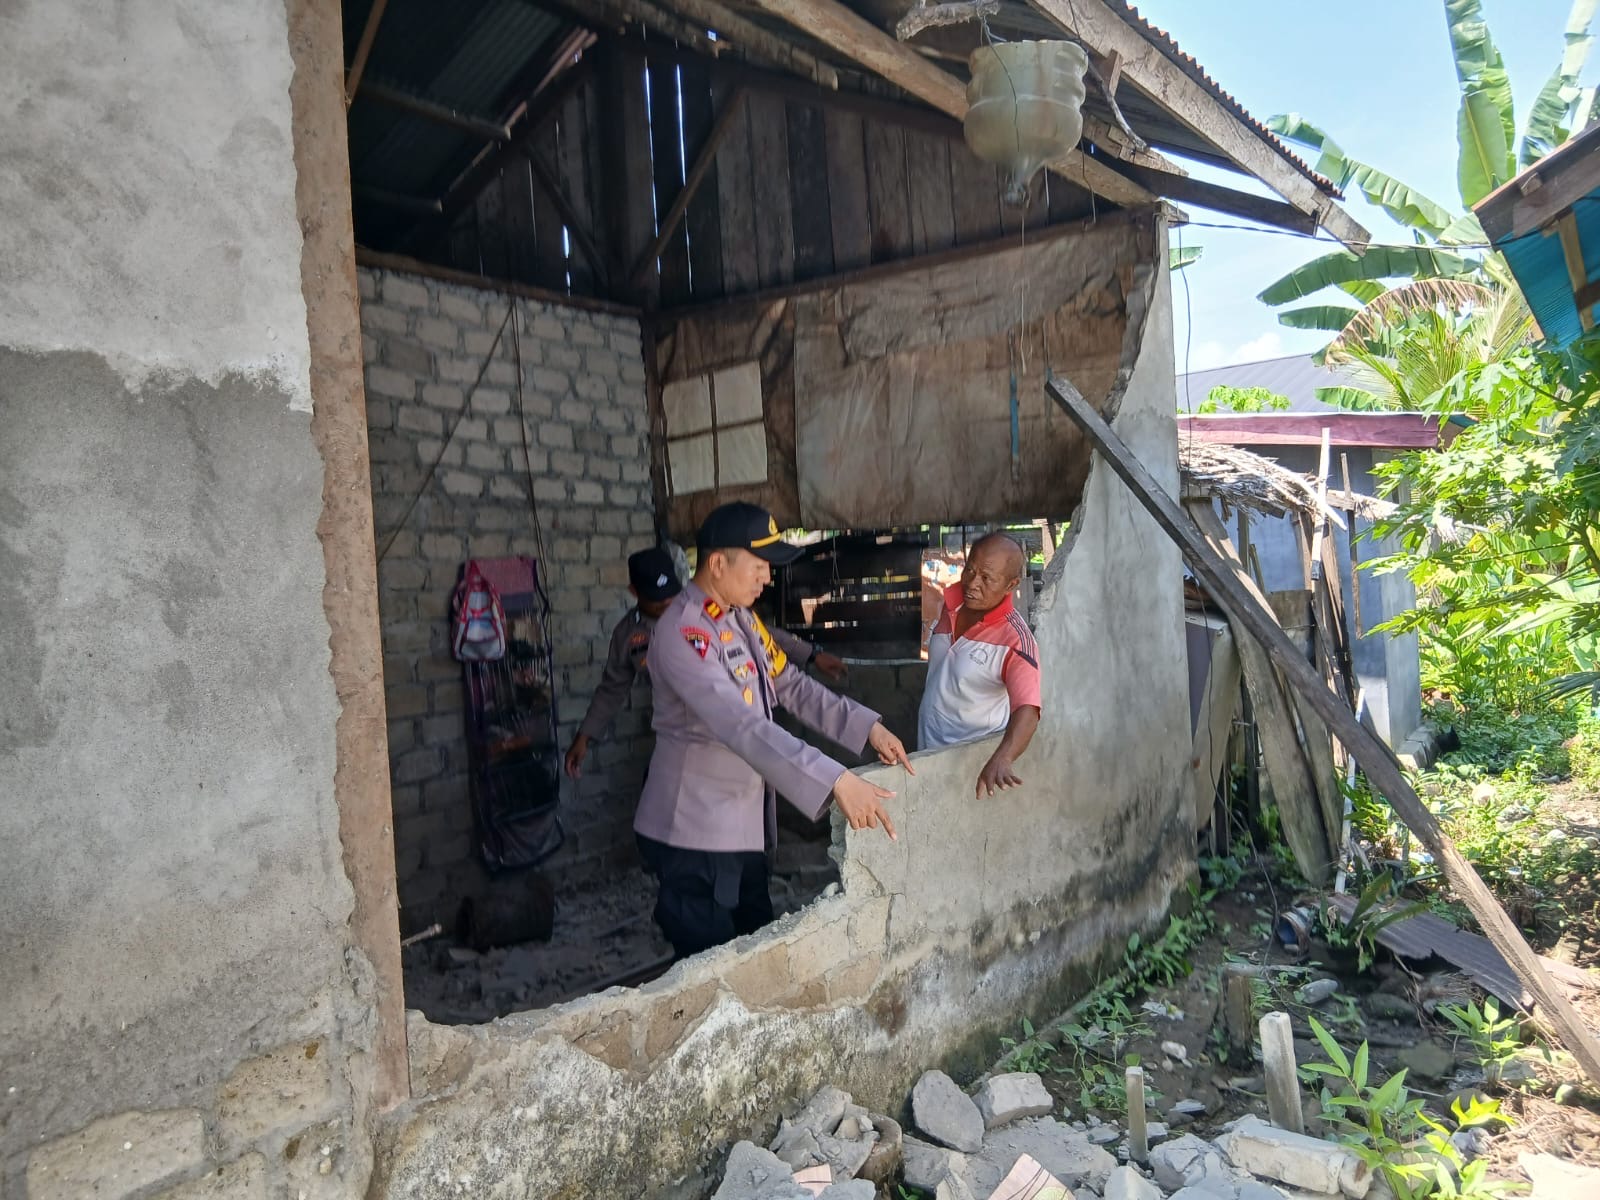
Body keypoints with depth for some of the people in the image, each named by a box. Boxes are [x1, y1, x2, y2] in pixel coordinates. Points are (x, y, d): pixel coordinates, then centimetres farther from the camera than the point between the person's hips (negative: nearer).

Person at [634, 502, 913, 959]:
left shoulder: (741, 618, 7)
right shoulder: (683, 632, -24)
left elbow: (791, 685, 9)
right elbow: (742, 726, -35)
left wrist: (868, 726, -3)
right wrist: (836, 781, -40)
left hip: (743, 824, 9)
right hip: (695, 831, -9)